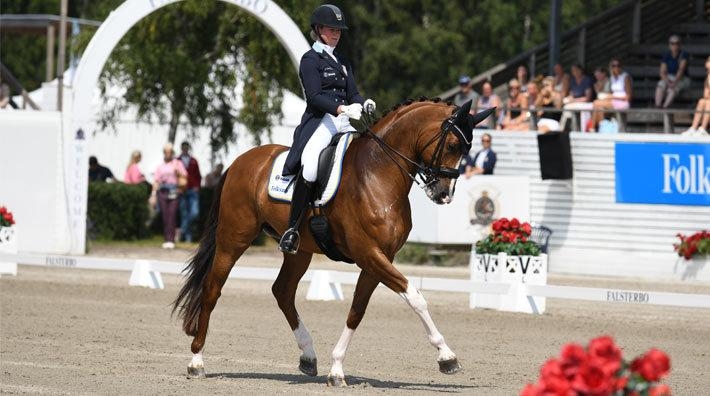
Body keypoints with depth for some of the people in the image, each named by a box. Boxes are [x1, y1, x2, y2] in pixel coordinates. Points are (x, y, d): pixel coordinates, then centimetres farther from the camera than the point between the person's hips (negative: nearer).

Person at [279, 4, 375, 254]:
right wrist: (341, 108, -25)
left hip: (343, 123, 8)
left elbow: (352, 94, 18)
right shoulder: (310, 60, 2)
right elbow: (314, 96, -10)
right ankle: (292, 231, -30)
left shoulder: (342, 62, 24)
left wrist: (363, 104, -5)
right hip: (319, 121, -8)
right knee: (309, 165, -32)